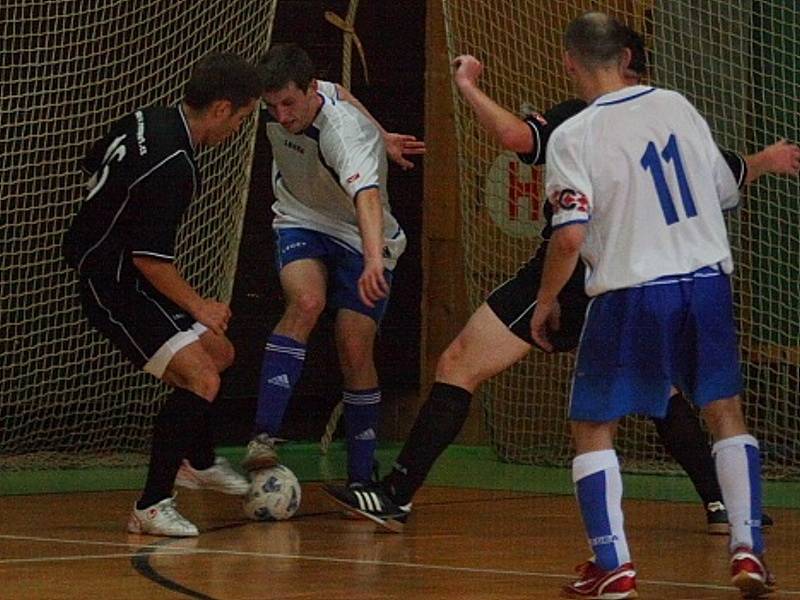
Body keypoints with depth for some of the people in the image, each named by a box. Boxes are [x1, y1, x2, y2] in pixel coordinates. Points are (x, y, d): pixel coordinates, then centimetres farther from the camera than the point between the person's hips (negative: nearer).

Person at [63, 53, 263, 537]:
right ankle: (152, 507, -12)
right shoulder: (173, 165, -27)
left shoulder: (148, 121, 2)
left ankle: (199, 462, 45)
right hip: (115, 289, -10)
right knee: (201, 381, -18)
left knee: (219, 353, 22)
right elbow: (150, 258, -26)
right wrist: (198, 307, -12)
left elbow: (93, 165, 20)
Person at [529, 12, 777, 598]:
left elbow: (569, 238, -15)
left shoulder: (573, 136, -9)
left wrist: (545, 303, 0)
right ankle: (748, 548, 3)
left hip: (632, 291, -3)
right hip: (707, 278, 3)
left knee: (592, 427, 10)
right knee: (726, 413, 14)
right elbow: (727, 193, 13)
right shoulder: (675, 105, 4)